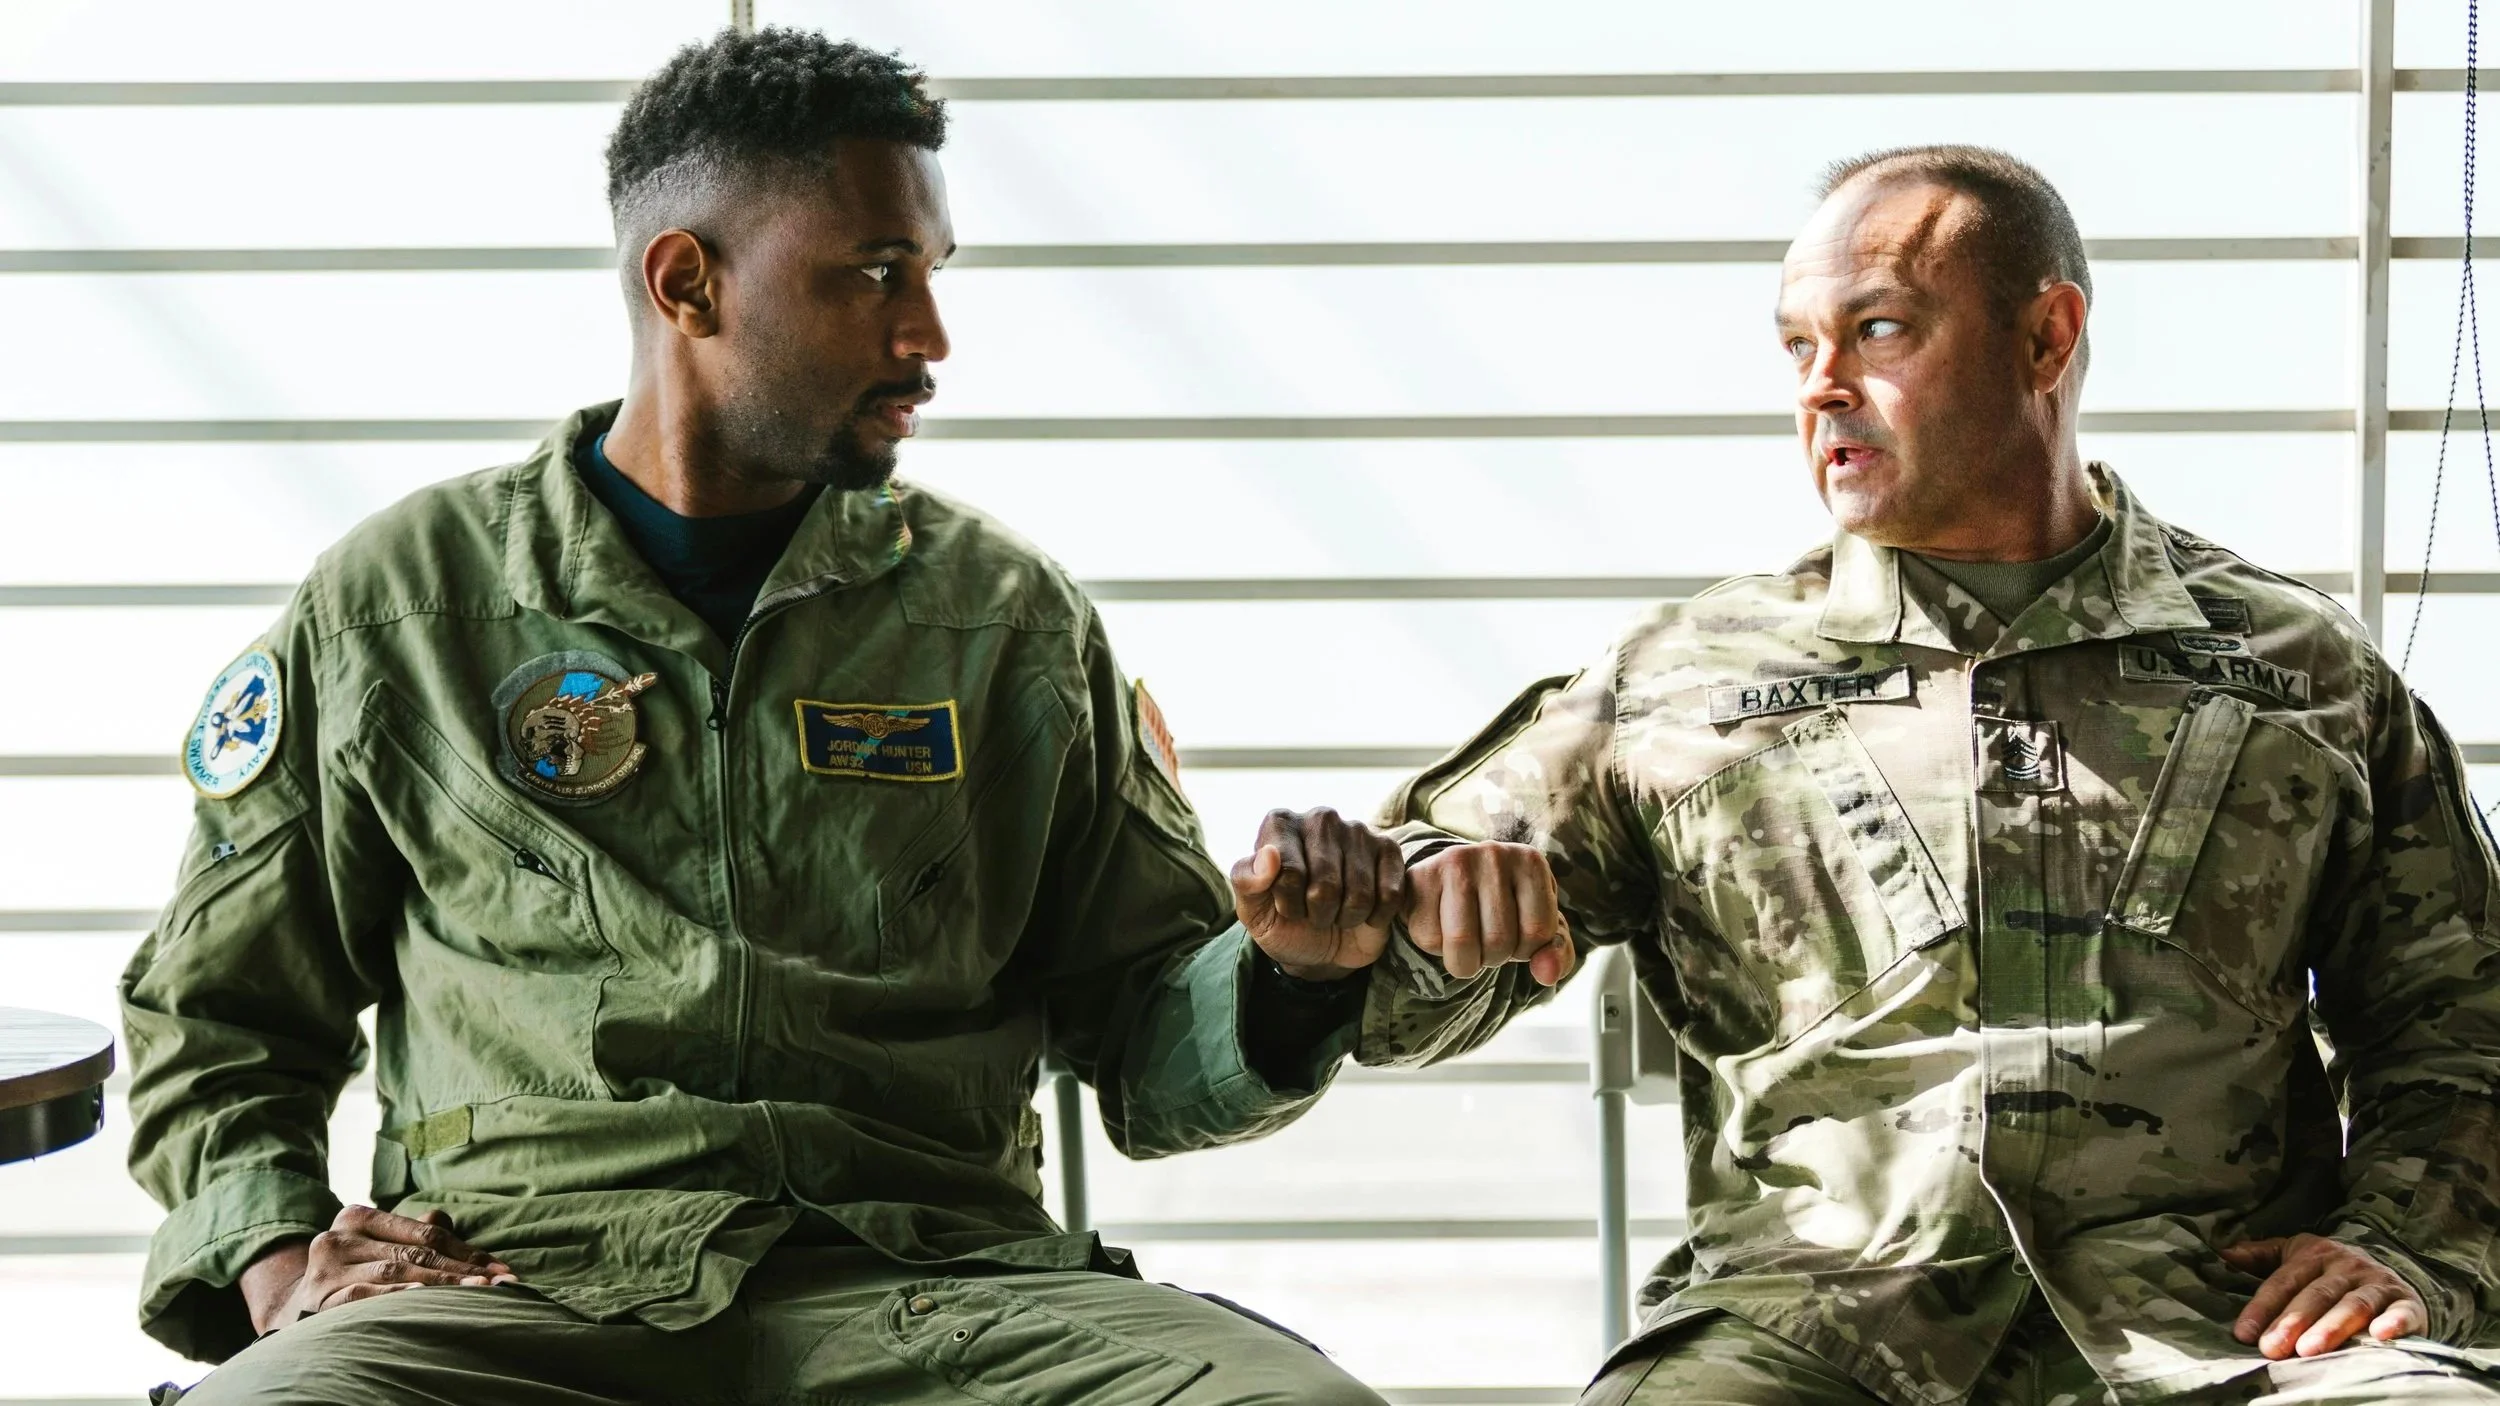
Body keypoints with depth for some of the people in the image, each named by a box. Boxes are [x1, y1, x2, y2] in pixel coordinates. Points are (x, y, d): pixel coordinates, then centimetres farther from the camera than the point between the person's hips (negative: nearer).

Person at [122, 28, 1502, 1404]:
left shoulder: (1009, 616, 18)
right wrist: (276, 1262, 0)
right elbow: (209, 1021, 19)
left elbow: (1141, 1039, 20)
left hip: (932, 1287, 1)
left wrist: (1284, 977, -3)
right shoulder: (394, 604, 13)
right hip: (528, 1281, -1)